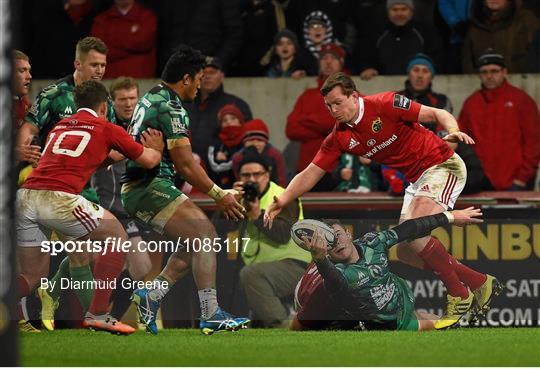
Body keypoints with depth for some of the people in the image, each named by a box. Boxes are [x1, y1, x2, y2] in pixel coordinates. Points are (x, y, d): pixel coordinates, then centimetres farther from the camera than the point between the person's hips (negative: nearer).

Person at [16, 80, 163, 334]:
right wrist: (156, 149, 46)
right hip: (58, 198, -6)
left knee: (33, 276, 18)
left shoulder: (60, 126, 29)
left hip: (24, 196, 6)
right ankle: (98, 314, 7)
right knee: (116, 235, 16)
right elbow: (149, 160, 24)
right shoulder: (106, 128, 13)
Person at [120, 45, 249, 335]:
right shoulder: (170, 107, -14)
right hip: (150, 188, -10)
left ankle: (151, 296, 7)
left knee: (196, 242, 12)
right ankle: (210, 315, -17)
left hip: (136, 188, 10)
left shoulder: (151, 99, 18)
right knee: (205, 234, -13)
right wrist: (219, 195, -5)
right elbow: (186, 164, -14)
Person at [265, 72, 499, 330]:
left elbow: (437, 114, -12)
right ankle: (480, 283, 16)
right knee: (406, 253, 4)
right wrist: (280, 202, -10)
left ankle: (460, 296, -13)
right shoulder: (339, 138, 2)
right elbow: (311, 173, 3)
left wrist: (453, 132, -33)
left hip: (442, 165, -8)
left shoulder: (385, 105, -16)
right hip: (416, 180, 8)